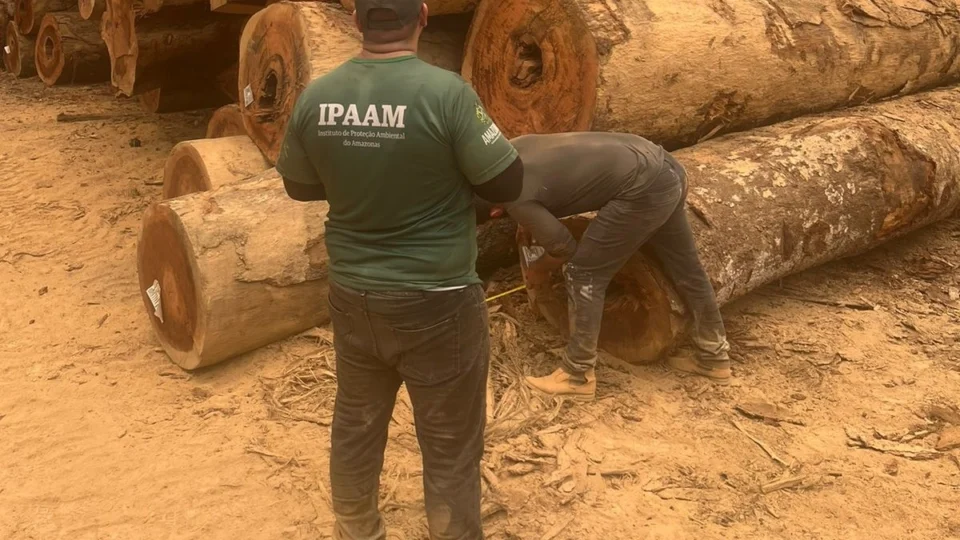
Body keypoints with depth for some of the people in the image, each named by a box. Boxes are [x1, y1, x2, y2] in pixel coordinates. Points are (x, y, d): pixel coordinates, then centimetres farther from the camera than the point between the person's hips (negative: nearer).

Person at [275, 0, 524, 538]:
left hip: (352, 296, 5)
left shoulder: (316, 96, -5)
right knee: (451, 445, 11)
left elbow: (299, 186, 9)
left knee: (356, 426, 23)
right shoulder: (446, 91, -19)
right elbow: (509, 183, -11)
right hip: (436, 302, -5)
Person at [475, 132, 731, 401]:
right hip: (664, 168, 10)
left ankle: (577, 377, 10)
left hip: (644, 188, -10)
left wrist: (539, 269, 17)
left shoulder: (517, 198, -14)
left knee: (583, 273, 0)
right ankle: (714, 358, 36)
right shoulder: (513, 149, 9)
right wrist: (531, 222, 33)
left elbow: (565, 249, -3)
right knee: (685, 268, 20)